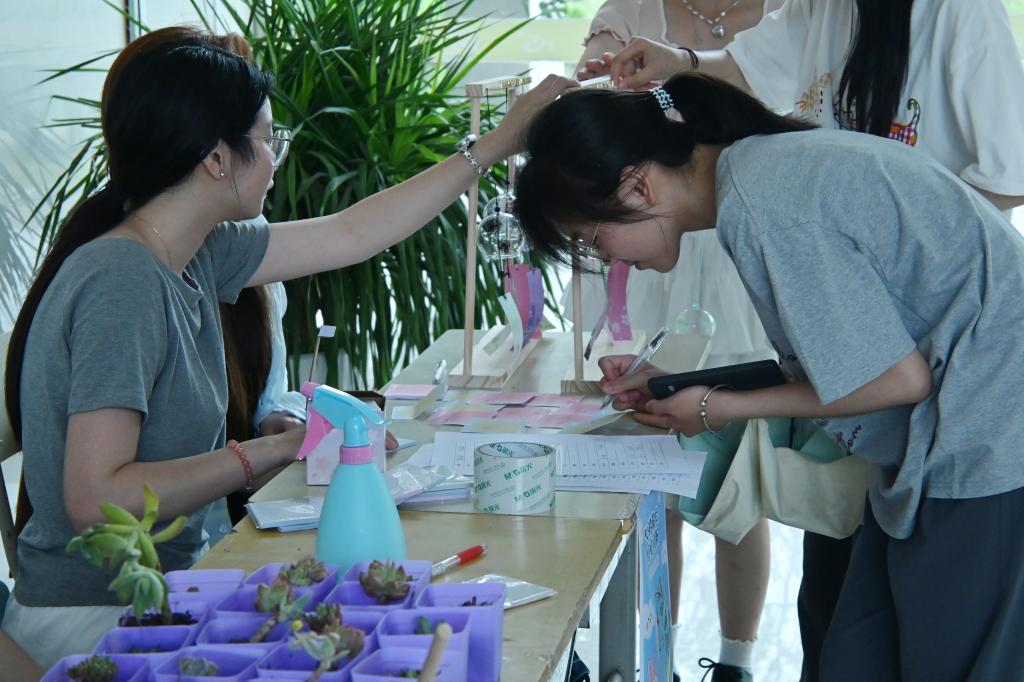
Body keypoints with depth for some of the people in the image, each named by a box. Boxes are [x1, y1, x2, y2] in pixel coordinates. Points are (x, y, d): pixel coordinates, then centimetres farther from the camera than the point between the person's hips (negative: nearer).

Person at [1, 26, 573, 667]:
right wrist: (274, 451, -24)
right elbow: (94, 499, -29)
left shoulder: (195, 252, 3)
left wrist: (495, 145, 20)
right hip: (92, 613, -9)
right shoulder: (123, 282, -24)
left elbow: (348, 234, 14)